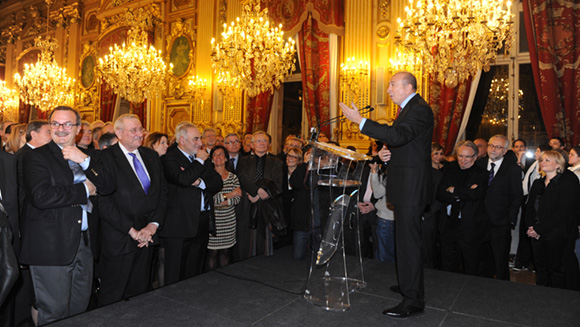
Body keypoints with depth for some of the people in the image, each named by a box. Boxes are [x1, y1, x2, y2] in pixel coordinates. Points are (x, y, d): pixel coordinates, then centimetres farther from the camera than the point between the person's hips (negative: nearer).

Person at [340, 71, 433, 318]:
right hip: (406, 186, 11)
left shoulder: (420, 110, -14)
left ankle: (413, 301, 2)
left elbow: (398, 135, -30)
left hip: (411, 187, -11)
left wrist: (360, 120, -30)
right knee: (406, 238, 19)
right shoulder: (409, 109, 19)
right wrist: (387, 152, 4)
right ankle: (409, 286, 35)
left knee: (407, 240, -7)